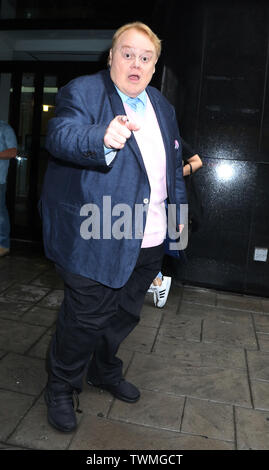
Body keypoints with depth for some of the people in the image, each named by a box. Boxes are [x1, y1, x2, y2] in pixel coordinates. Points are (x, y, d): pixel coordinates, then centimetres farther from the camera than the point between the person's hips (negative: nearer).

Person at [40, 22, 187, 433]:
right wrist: (102, 137, -49)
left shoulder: (162, 106, 14)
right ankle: (61, 388, 31)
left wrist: (179, 210, 22)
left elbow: (173, 163, 22)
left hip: (149, 241, 7)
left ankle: (105, 371, 46)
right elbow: (61, 135, -28)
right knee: (87, 319, 3)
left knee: (125, 314, 20)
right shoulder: (81, 92, -8)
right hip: (98, 238, -6)